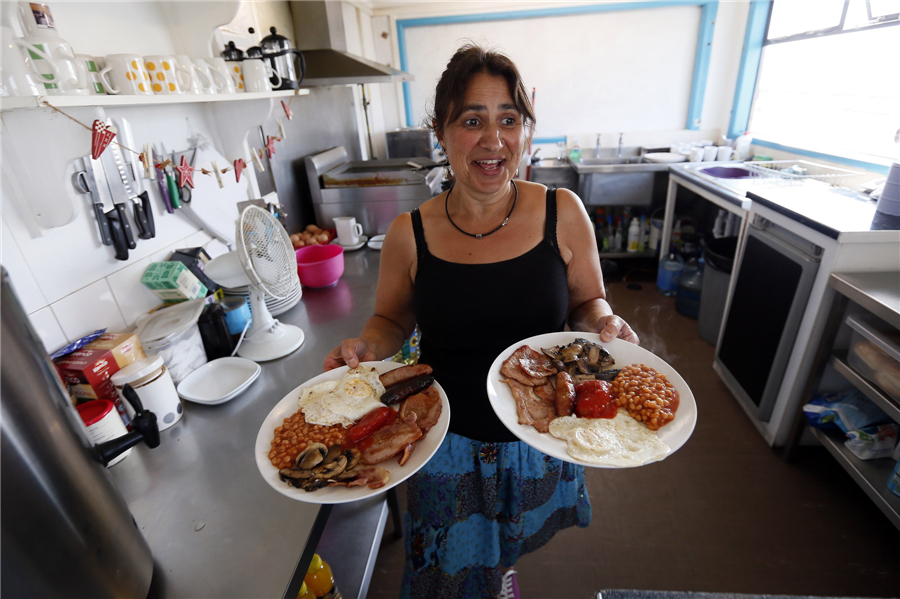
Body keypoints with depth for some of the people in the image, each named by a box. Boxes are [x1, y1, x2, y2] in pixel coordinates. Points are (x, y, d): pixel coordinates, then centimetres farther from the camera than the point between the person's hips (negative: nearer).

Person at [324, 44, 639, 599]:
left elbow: (587, 301, -1)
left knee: (510, 539, 33)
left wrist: (604, 323, -22)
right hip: (449, 436, -1)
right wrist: (366, 346, -22)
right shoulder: (410, 235, -16)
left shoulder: (563, 214, -14)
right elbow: (393, 320, -1)